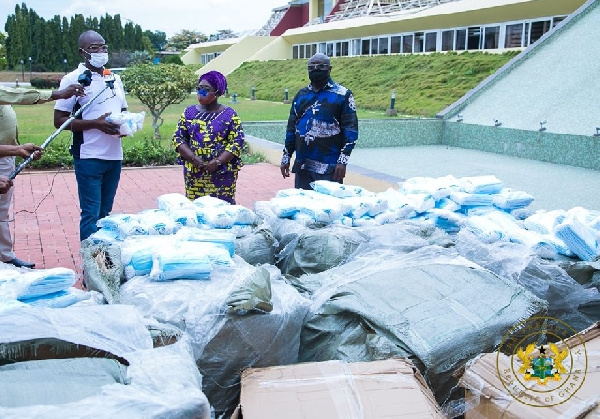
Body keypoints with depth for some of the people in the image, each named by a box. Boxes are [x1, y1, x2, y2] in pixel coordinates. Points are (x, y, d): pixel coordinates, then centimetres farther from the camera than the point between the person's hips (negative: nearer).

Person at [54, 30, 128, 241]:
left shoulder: (115, 79, 14)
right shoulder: (73, 79, -5)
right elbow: (59, 120, -8)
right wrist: (96, 123, -18)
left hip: (114, 156, 6)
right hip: (89, 158, -6)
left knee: (105, 213, 13)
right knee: (91, 215, -4)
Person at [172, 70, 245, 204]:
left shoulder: (229, 115, 0)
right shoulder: (189, 112, 10)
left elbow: (237, 142, -5)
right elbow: (178, 138, 6)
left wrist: (218, 162, -16)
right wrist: (194, 159, -10)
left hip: (222, 173, -2)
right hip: (194, 173, 3)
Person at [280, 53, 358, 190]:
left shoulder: (343, 95, -2)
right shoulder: (301, 95, 14)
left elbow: (351, 129, -6)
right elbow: (291, 128, 17)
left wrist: (343, 161, -14)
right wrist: (286, 157, 12)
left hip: (329, 168, -5)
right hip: (302, 166, 5)